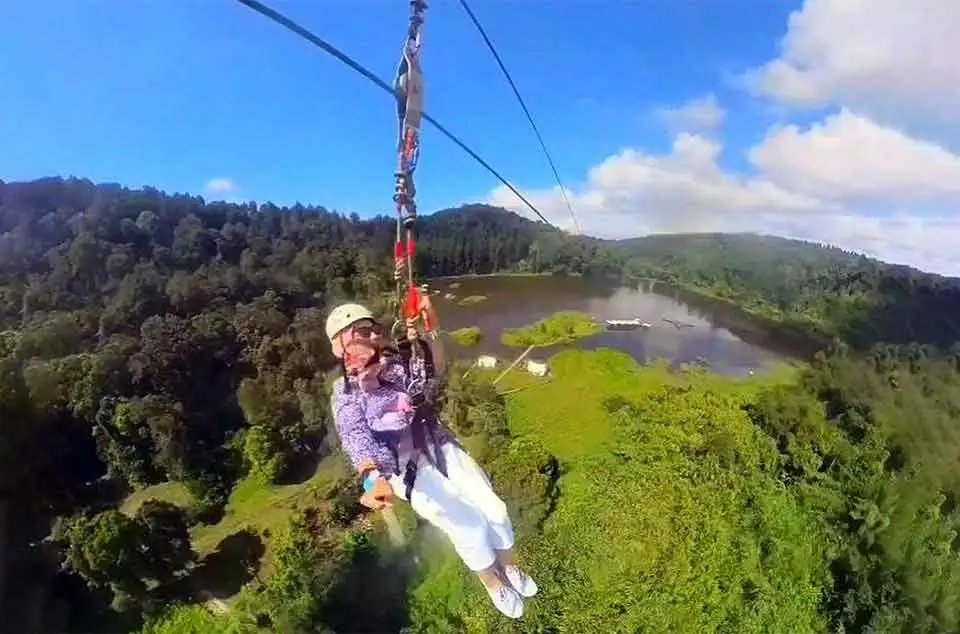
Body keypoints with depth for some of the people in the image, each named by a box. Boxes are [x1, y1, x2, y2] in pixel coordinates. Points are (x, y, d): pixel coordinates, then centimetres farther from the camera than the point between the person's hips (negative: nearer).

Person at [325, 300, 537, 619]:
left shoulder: (397, 364, 5)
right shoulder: (346, 394, -7)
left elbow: (435, 366, -7)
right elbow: (357, 440, -20)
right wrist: (373, 478, -41)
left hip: (441, 448, 4)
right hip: (407, 468, -3)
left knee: (495, 509, -5)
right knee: (469, 525, -14)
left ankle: (509, 567, 27)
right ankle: (493, 583, 18)